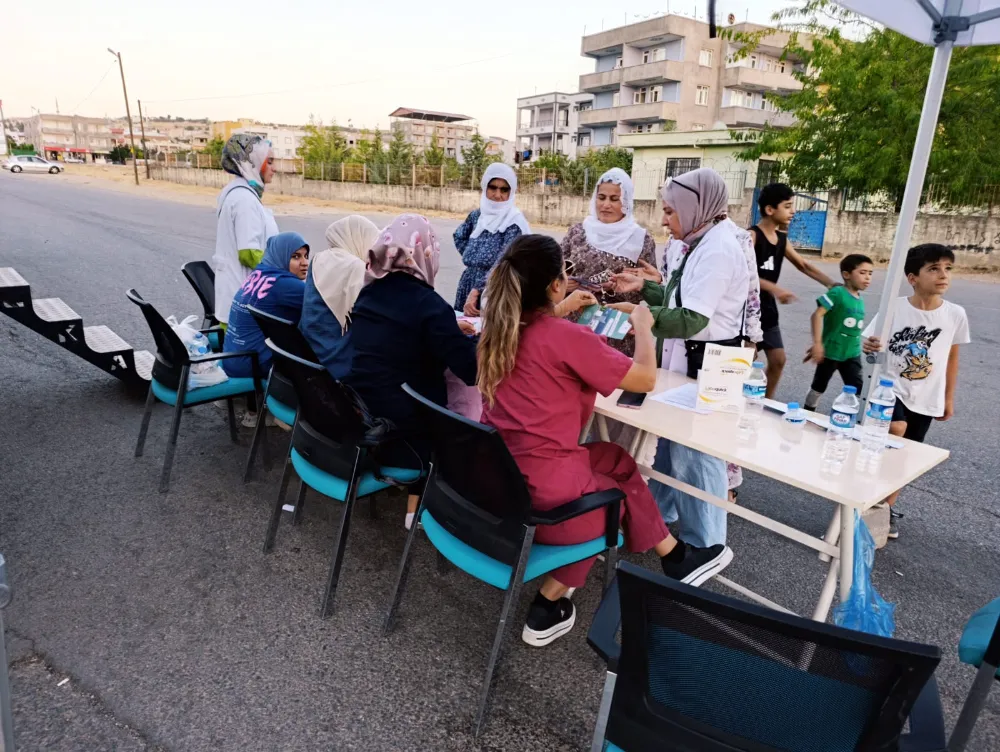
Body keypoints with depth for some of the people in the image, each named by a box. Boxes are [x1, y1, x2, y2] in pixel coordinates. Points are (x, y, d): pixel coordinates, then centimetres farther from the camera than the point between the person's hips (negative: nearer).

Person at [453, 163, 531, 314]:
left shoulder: (514, 223, -12)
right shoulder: (477, 215, 7)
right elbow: (459, 236, 25)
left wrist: (476, 291, -28)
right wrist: (471, 255, 9)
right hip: (469, 285, 6)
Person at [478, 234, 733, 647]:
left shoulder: (498, 325, 3)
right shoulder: (568, 337, -20)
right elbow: (646, 379, -9)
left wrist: (561, 312, 24)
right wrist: (642, 324, 6)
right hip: (541, 493, -7)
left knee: (614, 458, 23)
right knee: (620, 491, 23)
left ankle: (673, 557, 34)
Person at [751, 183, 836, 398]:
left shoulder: (782, 239, 9)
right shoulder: (751, 235, -15)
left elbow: (803, 265, 18)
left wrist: (832, 284, 8)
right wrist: (774, 288, -38)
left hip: (767, 308, 8)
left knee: (778, 359, 10)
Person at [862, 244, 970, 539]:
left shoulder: (956, 314, -5)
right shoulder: (893, 308, -13)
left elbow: (952, 357, 7)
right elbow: (869, 342, -8)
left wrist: (949, 399, 12)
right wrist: (867, 345, -34)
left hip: (927, 399, 3)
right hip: (890, 387, -3)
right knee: (896, 429, -30)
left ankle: (888, 507, 31)